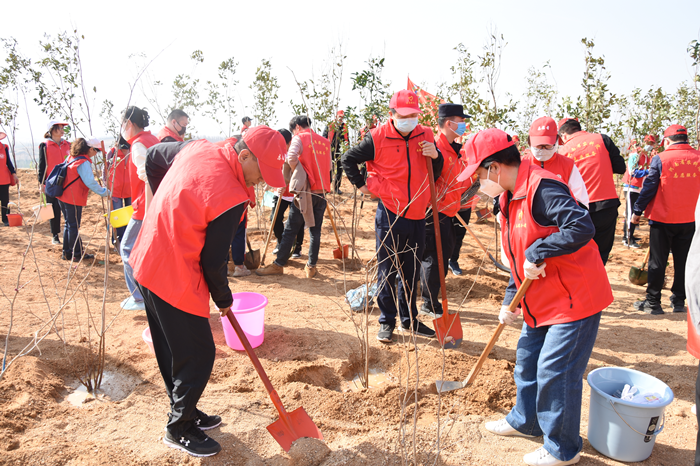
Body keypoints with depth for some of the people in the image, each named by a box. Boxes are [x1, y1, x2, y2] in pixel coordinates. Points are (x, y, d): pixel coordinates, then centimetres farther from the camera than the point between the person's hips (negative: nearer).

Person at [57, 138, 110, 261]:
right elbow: (90, 183, -22)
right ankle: (77, 254, 8)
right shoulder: (84, 162, -18)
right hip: (74, 199, -9)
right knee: (74, 226, -1)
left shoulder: (72, 158, 11)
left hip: (63, 196, 9)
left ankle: (67, 253, 22)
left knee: (69, 225, 16)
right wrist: (105, 192, -15)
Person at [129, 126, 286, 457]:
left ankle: (184, 411, 39)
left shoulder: (197, 148, 0)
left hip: (146, 262, 10)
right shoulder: (231, 196, -24)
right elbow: (213, 261, -17)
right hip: (176, 279, -10)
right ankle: (178, 430, 22)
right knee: (198, 355, 6)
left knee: (170, 350, 21)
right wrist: (223, 299, 0)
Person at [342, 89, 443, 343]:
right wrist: (362, 185, -1)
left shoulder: (426, 136, 5)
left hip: (417, 217, 4)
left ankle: (409, 319, 30)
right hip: (389, 215, -4)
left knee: (412, 272, 14)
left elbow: (435, 174, 14)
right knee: (387, 271, 6)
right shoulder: (378, 137, -8)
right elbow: (348, 159, 3)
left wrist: (435, 156, -6)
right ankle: (387, 321, 22)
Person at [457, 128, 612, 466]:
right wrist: (510, 301, 11)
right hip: (542, 300, 10)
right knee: (527, 361, 20)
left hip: (574, 298, -10)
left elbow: (583, 227, -33)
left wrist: (536, 254, -27)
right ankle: (526, 421, 42)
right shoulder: (510, 199, 10)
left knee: (555, 372, -1)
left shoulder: (542, 188, -21)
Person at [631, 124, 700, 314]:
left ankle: (653, 302, 9)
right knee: (683, 261, 13)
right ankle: (679, 301, 19)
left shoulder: (660, 158, -9)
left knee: (657, 262, 5)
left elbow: (649, 187, -8)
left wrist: (638, 211, 1)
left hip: (663, 219, -3)